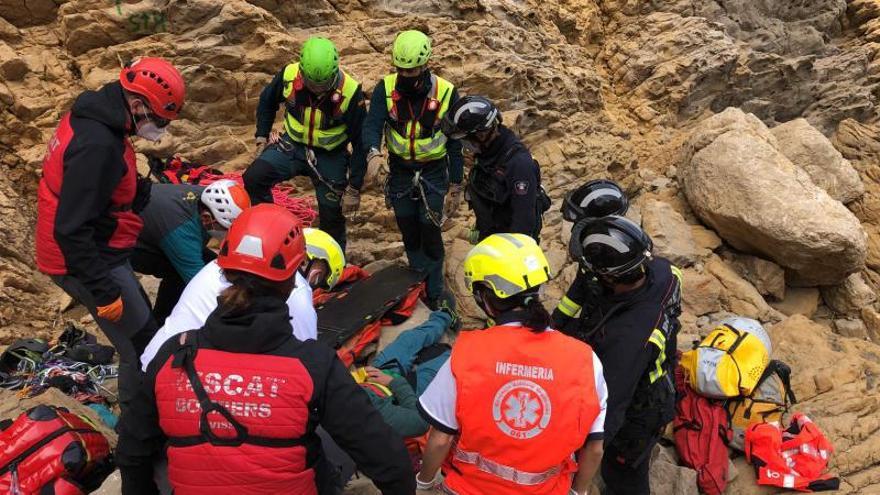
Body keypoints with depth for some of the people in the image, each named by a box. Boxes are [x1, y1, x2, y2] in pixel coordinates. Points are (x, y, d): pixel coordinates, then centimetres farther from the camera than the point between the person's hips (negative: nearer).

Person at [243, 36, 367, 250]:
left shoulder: (351, 92, -25)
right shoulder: (289, 75, -18)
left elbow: (360, 142, -16)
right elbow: (267, 101, 6)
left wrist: (354, 189, -14)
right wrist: (262, 138, 3)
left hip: (330, 156, -2)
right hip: (292, 145, 2)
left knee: (332, 215, 6)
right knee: (253, 178, -20)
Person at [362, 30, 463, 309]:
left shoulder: (446, 93, -14)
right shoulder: (386, 89, -10)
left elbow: (455, 143, -8)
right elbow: (372, 124, -21)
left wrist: (456, 187, -6)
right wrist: (374, 152, -44)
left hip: (433, 173, -2)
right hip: (400, 172, 2)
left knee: (429, 233, -5)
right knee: (409, 233, 12)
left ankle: (435, 293, 13)